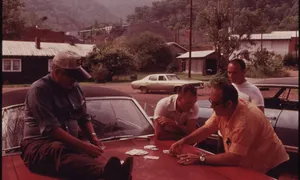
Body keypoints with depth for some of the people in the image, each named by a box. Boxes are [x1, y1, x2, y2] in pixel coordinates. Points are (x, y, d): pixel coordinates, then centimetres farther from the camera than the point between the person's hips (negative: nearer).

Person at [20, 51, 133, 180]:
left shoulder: (74, 88, 12)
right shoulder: (39, 90, -11)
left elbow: (84, 118, 22)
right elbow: (51, 129, -21)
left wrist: (93, 136, 0)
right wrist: (84, 146, -28)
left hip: (69, 144, 6)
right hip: (40, 145, -5)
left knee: (91, 153, -32)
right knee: (59, 152, -43)